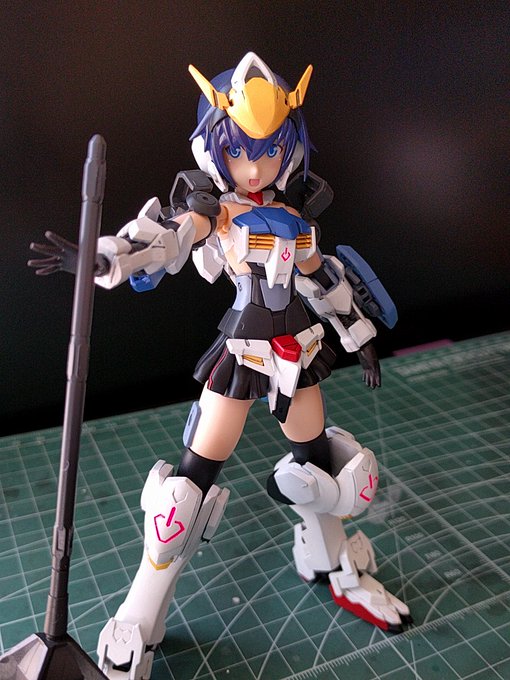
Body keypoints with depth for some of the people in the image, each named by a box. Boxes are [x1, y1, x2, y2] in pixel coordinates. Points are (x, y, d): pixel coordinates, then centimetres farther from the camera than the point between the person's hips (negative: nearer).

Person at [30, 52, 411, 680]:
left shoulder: (294, 215, 8)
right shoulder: (210, 208, -7)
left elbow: (324, 281, 18)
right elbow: (160, 238, -26)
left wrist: (360, 338, 22)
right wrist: (98, 257, -45)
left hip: (297, 351, 5)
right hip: (241, 352, -5)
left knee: (322, 463, 14)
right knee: (194, 479, -7)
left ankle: (339, 574, 41)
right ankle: (136, 625, 10)